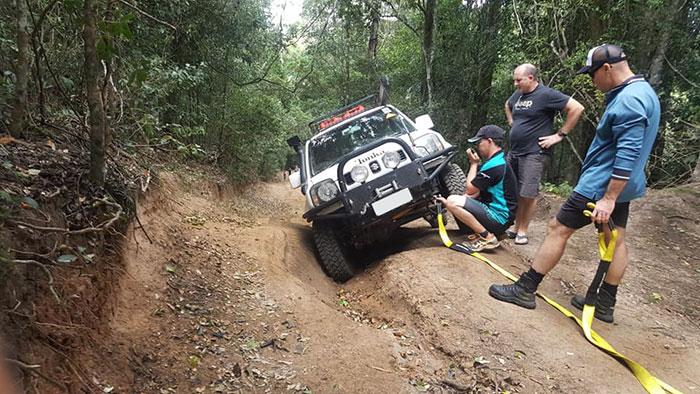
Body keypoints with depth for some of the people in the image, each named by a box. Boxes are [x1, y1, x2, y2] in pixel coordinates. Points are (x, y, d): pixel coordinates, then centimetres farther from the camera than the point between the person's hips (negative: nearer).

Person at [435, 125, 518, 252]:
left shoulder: (494, 165, -21)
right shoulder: (499, 160, 12)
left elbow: (470, 190, -12)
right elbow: (477, 192, 13)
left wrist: (473, 163, -2)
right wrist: (449, 202, 4)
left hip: (499, 218, -10)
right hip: (497, 211, 10)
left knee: (452, 201, -20)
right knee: (451, 201, 19)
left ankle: (487, 237, -12)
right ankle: (491, 232, 9)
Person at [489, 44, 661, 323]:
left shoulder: (627, 100, -21)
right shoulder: (643, 92, 13)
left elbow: (627, 156, -27)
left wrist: (608, 198, -27)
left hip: (601, 185, -10)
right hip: (620, 186, 10)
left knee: (557, 229, -4)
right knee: (615, 240, 12)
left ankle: (525, 289, 3)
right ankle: (605, 304, 23)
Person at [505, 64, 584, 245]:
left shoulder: (547, 94, -11)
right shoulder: (518, 94, 12)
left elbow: (577, 108, -15)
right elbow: (507, 105, 36)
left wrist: (560, 135, -14)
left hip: (534, 153, -7)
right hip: (513, 152, 7)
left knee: (527, 194, -5)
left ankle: (522, 231, 7)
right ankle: (515, 228, 19)